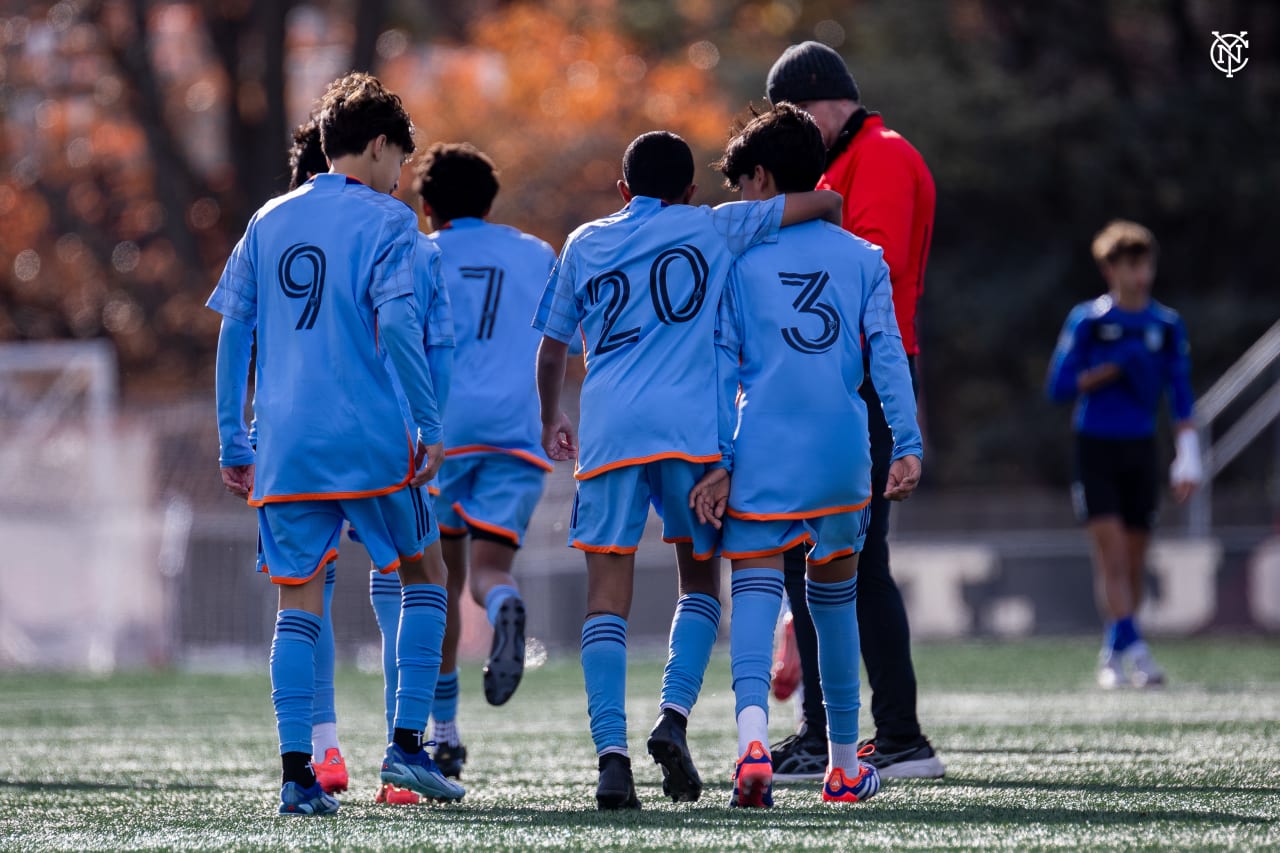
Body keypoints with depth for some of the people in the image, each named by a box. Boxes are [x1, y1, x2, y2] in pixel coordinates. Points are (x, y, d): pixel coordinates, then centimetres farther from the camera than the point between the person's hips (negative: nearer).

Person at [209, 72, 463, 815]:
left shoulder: (269, 222, 12)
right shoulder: (386, 221, -3)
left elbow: (234, 331, 11)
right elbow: (396, 323, -15)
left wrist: (233, 445, 15)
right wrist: (432, 428, -12)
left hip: (285, 447, 4)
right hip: (371, 440, -4)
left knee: (300, 600, 6)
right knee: (425, 572, 14)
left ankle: (297, 773, -3)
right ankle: (407, 745, 6)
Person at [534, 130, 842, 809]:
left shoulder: (584, 245, 17)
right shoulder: (714, 229, 13)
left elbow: (551, 350, 23)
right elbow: (823, 204, 11)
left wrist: (550, 421, 41)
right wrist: (833, 210, 35)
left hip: (609, 430, 1)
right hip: (693, 428, -1)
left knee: (607, 596, -1)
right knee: (700, 580, 16)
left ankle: (611, 752, -14)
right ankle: (674, 715, -4)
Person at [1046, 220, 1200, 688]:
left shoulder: (1167, 325, 6)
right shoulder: (1087, 321, -3)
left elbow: (1181, 397, 8)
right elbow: (1059, 386, -4)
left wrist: (1187, 459, 1)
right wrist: (1112, 370, -15)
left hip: (1140, 451, 3)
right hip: (1095, 450, -3)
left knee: (1134, 563, 5)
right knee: (1112, 556, -14)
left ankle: (1112, 657, 16)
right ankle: (1132, 649, -20)